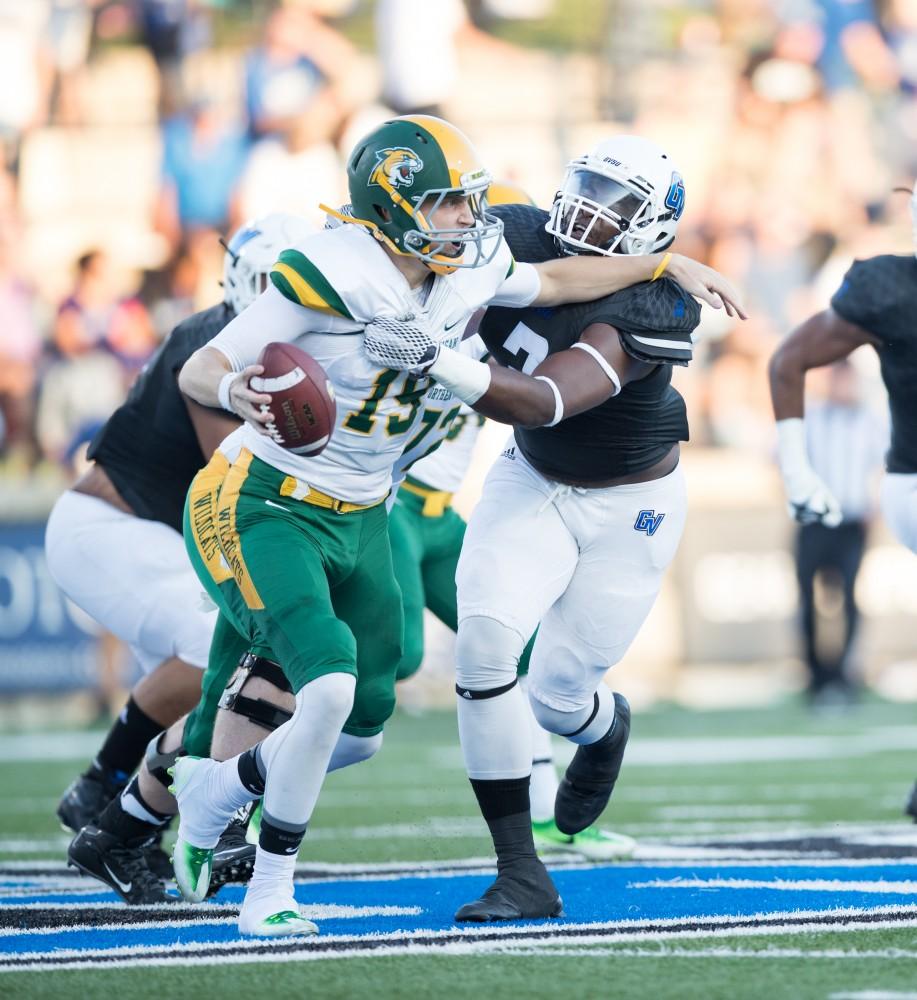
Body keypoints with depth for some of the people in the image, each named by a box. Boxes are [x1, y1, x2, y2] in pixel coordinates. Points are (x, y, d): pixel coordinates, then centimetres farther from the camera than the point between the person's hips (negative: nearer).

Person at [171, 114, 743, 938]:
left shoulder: (466, 275, -2)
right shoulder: (332, 274, -24)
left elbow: (553, 281, 19)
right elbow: (200, 369, -23)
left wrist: (672, 266, 21)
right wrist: (237, 392, -45)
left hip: (360, 521, 8)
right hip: (268, 508, -8)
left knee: (361, 730, 8)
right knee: (328, 687, -25)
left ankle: (216, 789, 36)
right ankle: (270, 889, -7)